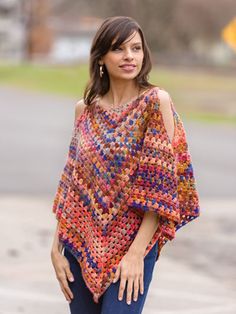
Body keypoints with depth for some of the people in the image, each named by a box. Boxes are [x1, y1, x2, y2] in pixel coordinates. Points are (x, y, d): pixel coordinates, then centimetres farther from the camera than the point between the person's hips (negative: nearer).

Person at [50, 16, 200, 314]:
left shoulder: (156, 102, -8)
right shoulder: (85, 109, 6)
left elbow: (160, 185, -11)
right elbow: (71, 184, 9)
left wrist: (137, 252, -16)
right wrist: (56, 248, 3)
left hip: (130, 244, -4)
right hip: (82, 243, 5)